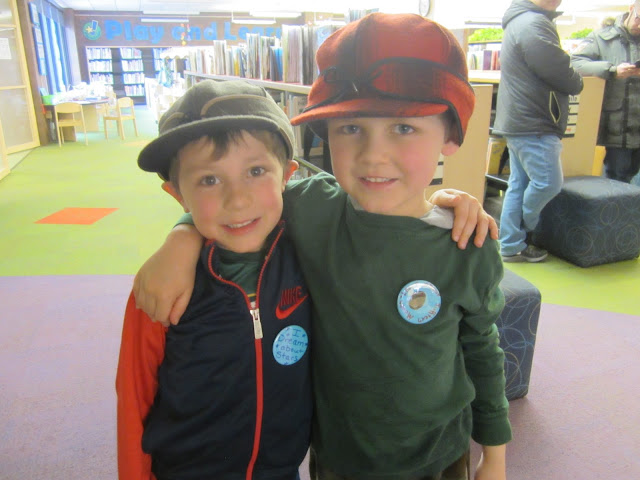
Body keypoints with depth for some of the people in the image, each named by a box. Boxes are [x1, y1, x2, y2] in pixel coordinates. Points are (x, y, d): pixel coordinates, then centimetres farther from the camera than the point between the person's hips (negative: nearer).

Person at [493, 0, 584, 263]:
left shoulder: (519, 21, 19)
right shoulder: (535, 24, -16)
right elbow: (561, 75, -17)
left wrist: (571, 81, 7)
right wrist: (577, 83, 4)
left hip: (518, 121, 11)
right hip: (534, 124, -11)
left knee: (518, 184, 10)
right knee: (548, 182, -2)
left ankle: (511, 246, 16)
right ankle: (523, 230, 17)